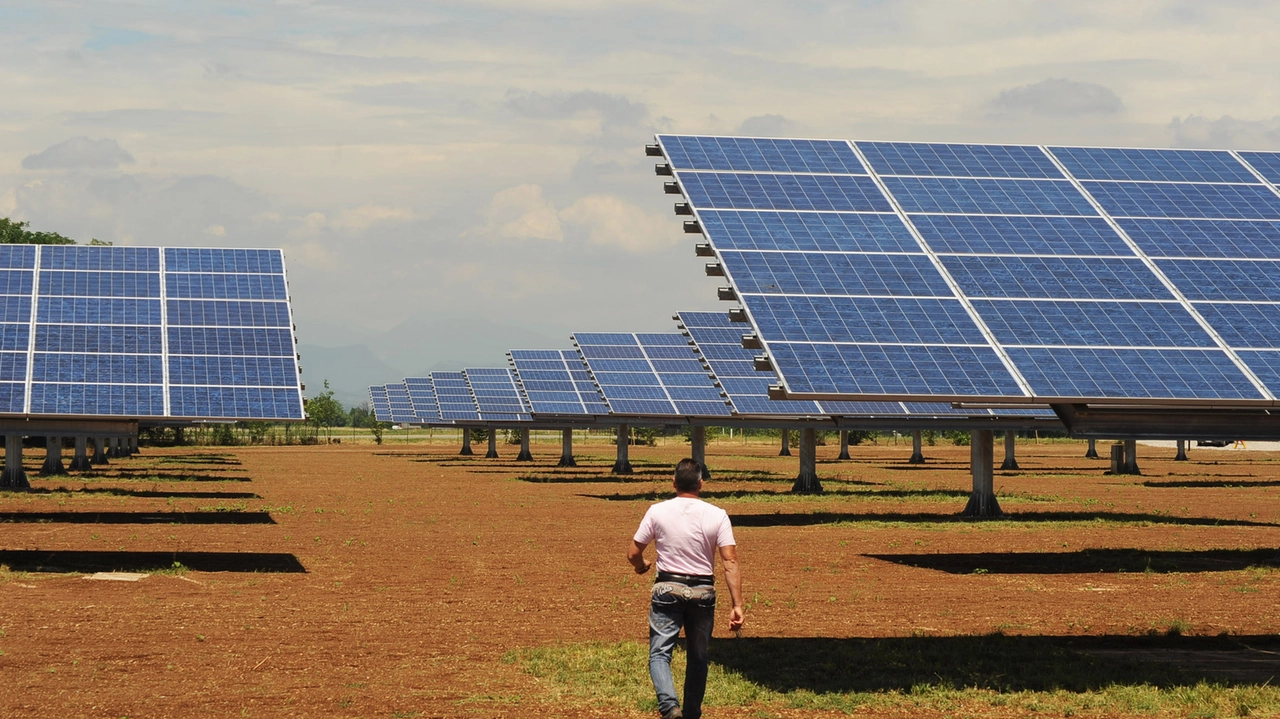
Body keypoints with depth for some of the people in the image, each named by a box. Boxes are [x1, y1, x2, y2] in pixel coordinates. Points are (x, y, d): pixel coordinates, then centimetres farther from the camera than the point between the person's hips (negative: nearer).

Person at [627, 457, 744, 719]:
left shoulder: (657, 511, -5)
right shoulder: (717, 515, -4)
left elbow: (633, 554, 0)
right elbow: (730, 562, -10)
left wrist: (642, 566, 23)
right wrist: (737, 605, -10)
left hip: (667, 590, -1)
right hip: (703, 592, 1)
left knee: (659, 653, 0)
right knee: (698, 657, 16)